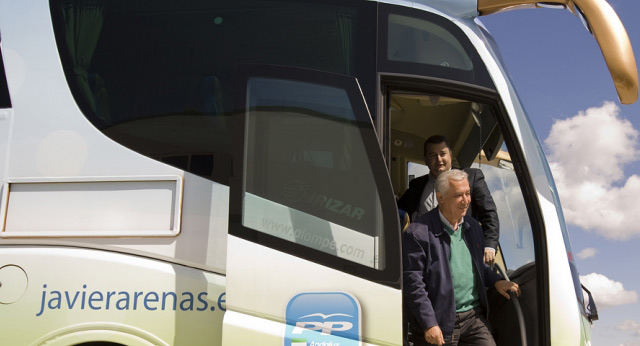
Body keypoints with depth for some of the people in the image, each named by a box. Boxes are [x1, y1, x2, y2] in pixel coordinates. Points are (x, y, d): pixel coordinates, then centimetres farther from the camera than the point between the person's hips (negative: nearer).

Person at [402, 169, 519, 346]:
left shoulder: (472, 226, 12)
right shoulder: (418, 233, -13)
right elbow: (412, 282, -15)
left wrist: (495, 280, 11)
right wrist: (429, 325, -18)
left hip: (474, 316, 6)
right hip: (439, 324, -6)